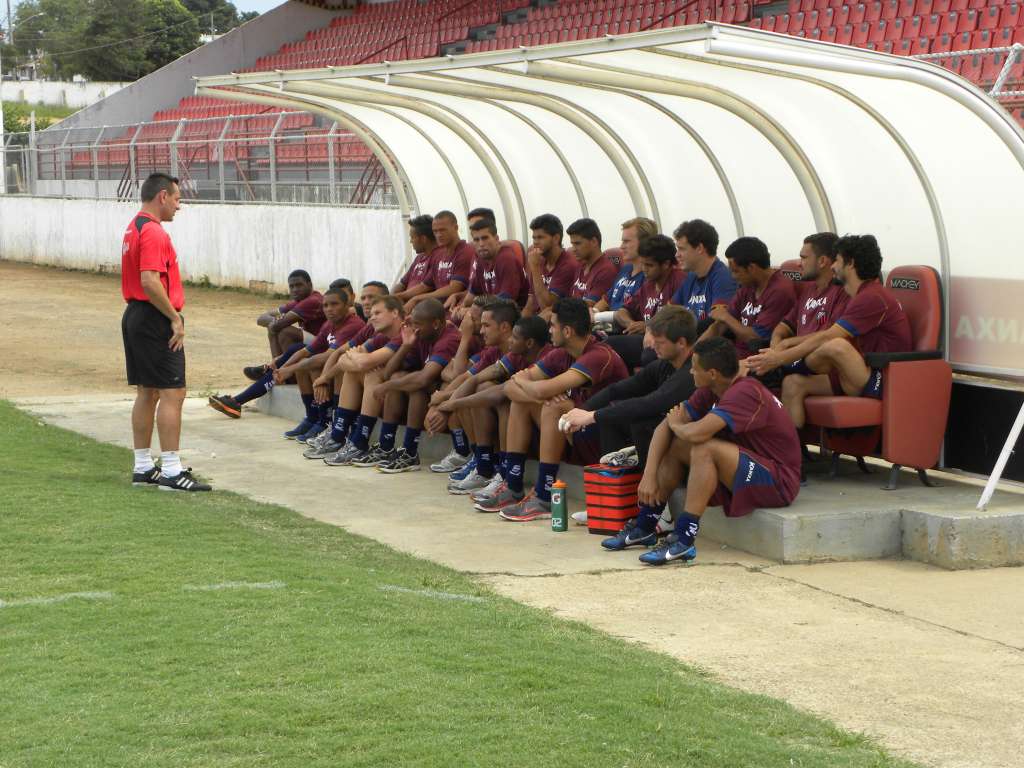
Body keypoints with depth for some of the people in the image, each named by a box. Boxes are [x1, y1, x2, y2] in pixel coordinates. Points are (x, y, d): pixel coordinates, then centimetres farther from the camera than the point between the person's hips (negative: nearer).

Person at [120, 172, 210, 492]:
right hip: (154, 320, -11)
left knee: (147, 393, 14)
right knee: (172, 393, -9)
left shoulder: (134, 228, 17)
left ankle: (143, 467, 18)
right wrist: (175, 318, -19)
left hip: (135, 317, 11)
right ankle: (171, 471, -10)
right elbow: (150, 281, -26)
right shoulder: (153, 232, -16)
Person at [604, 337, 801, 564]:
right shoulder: (711, 391, 2)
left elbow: (697, 433, -34)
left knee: (705, 449, -29)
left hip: (778, 481, -9)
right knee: (675, 445, 3)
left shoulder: (745, 392, -24)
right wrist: (649, 475, -9)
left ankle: (684, 539, -27)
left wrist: (676, 424, -10)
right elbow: (664, 427, 2)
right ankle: (644, 526, 8)